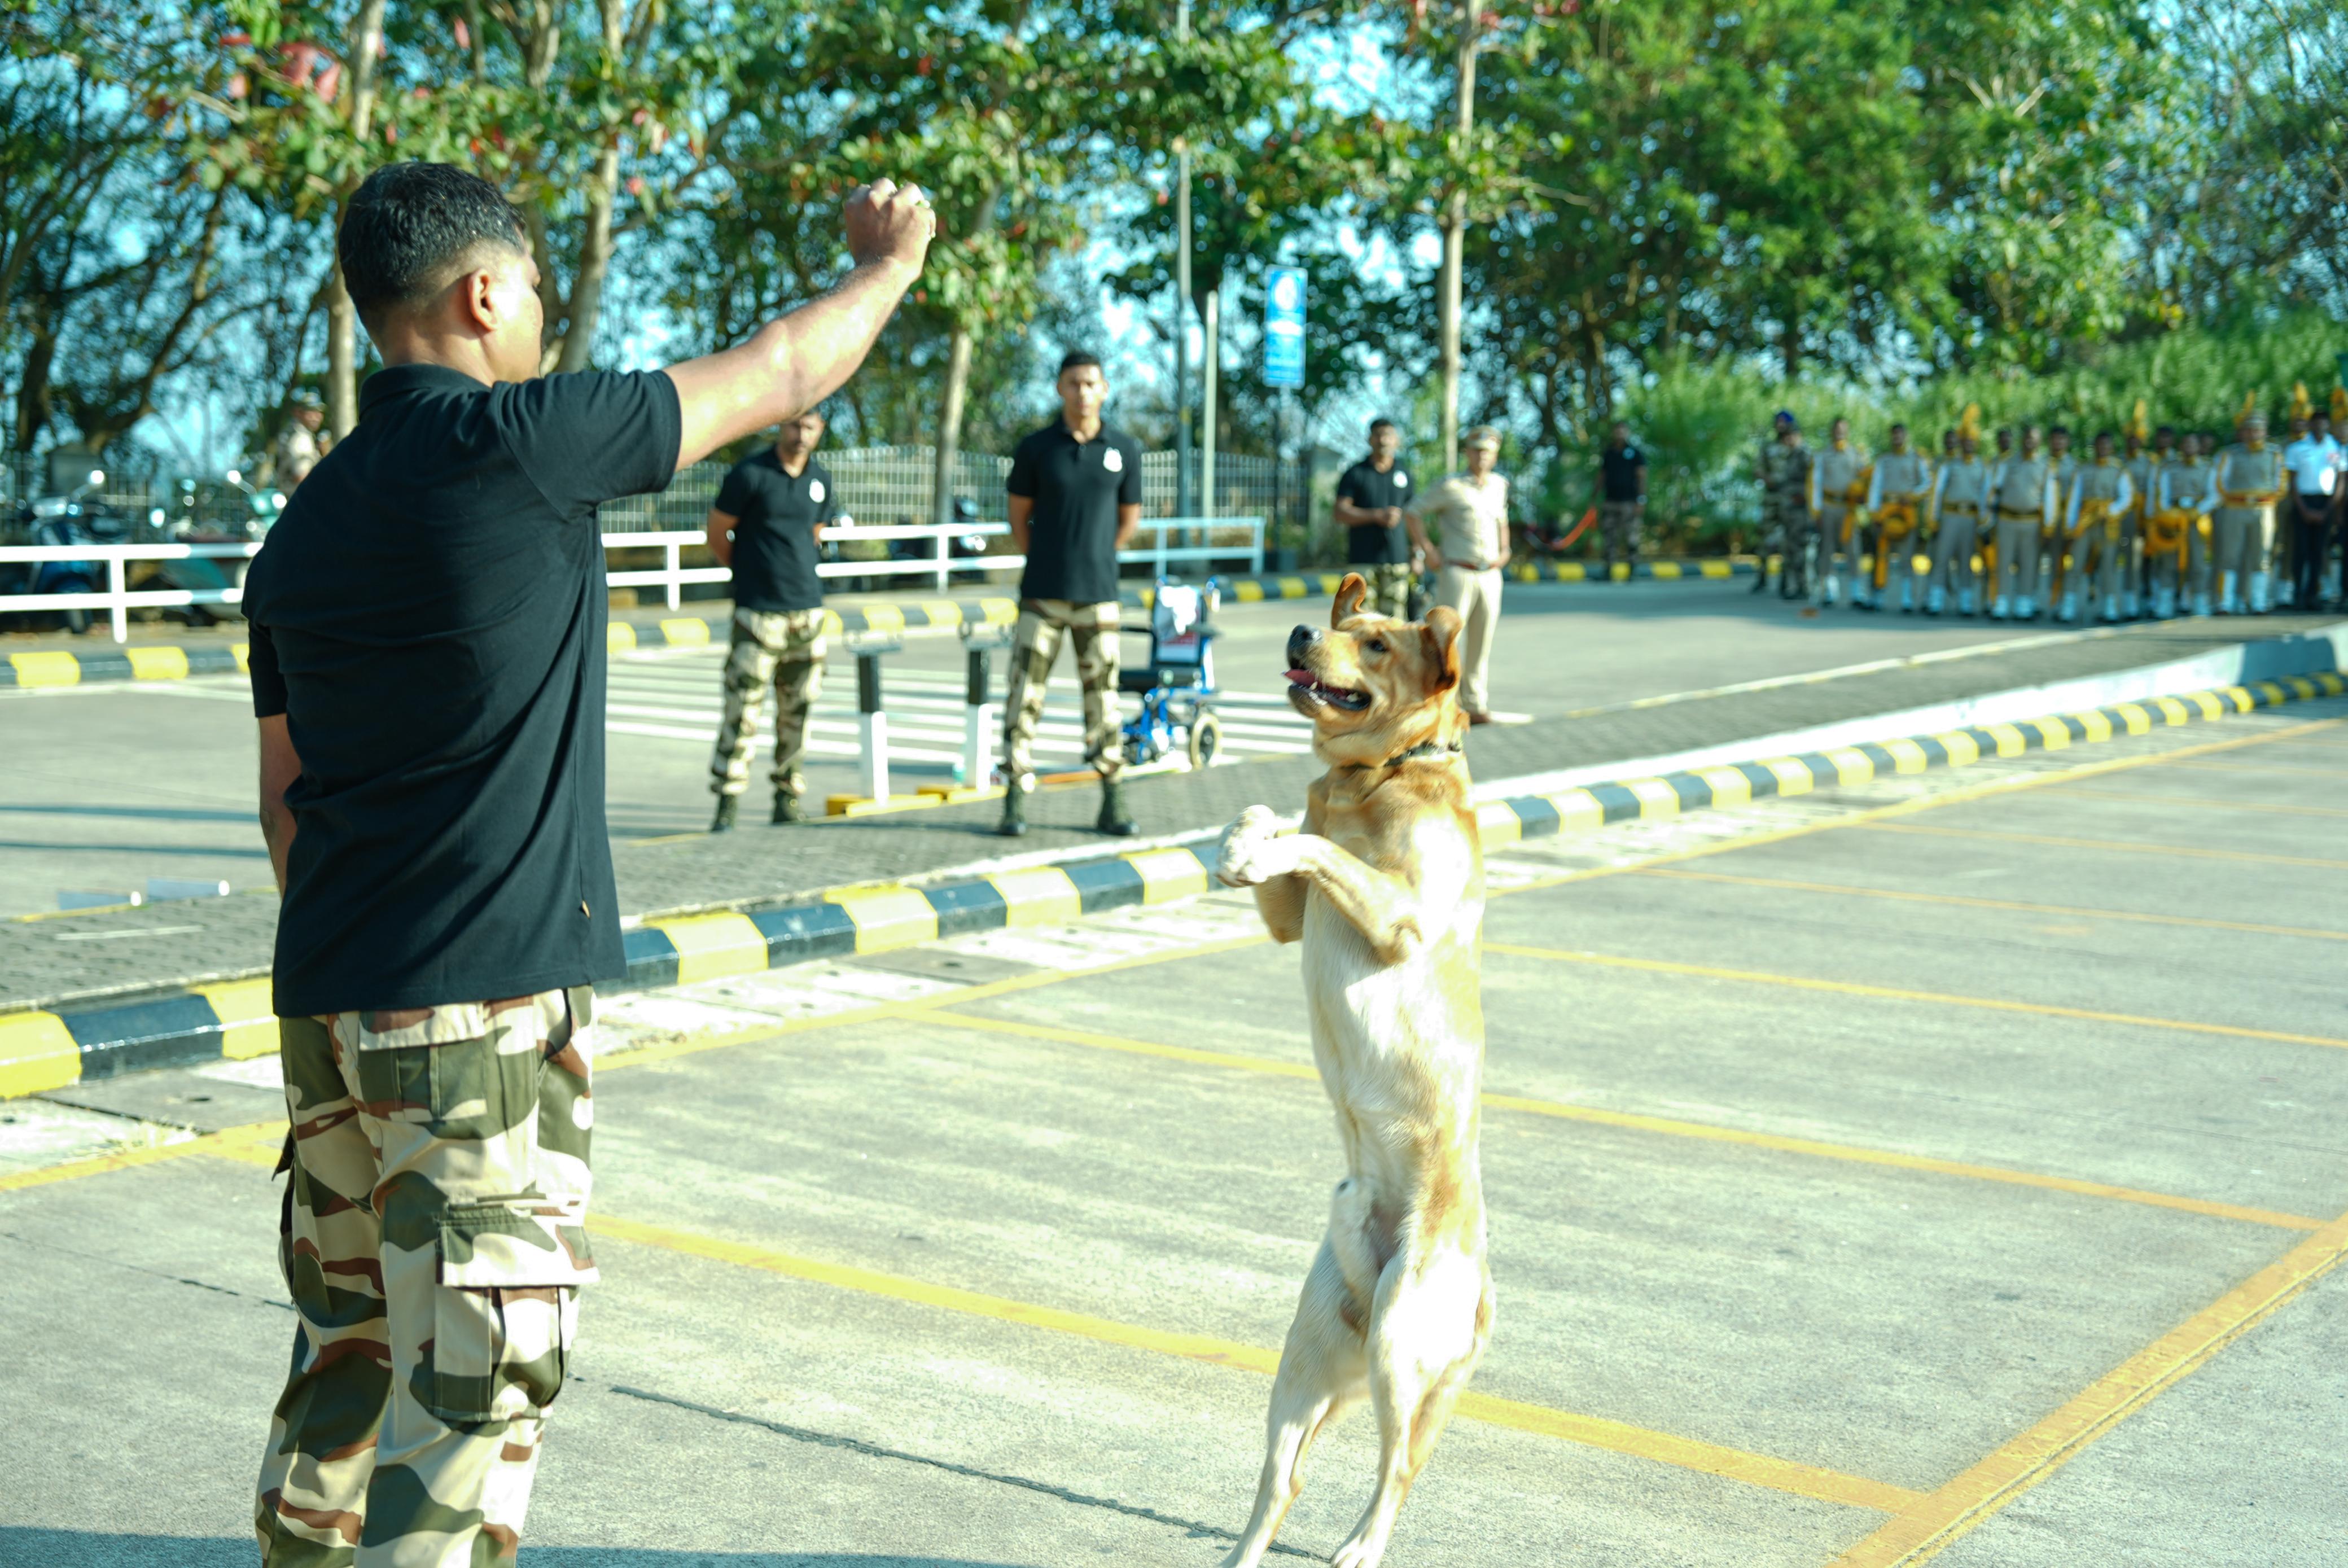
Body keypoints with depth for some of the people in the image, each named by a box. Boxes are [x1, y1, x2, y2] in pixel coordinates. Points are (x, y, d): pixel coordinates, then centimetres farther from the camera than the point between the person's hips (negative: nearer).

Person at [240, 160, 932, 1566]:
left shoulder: (302, 527, 12)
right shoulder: (512, 445, -11)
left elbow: (286, 798, 16)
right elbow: (779, 378, 1)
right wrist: (890, 264, 19)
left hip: (329, 1004, 8)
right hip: (488, 1005, -8)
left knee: (348, 1347, 18)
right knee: (472, 1390, -2)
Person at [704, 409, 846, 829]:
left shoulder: (821, 480, 10)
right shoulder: (749, 475, -6)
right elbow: (716, 533, 0)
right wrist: (752, 572, 9)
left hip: (808, 609, 5)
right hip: (758, 612, -5)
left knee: (798, 710, 7)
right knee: (743, 708, -7)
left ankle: (788, 798, 16)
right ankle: (727, 802, -1)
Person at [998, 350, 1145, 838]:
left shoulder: (1124, 450, 4)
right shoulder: (1035, 449, 1)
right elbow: (1019, 517, 7)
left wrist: (1096, 560, 11)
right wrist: (1043, 564, 3)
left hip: (1098, 596, 1)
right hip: (1042, 596, -1)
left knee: (1104, 698, 5)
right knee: (1024, 698, -3)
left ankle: (1113, 804, 12)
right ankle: (1016, 802, 3)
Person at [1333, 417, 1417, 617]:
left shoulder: (1404, 475, 14)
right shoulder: (1355, 474, 6)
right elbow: (1341, 514, -3)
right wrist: (1378, 515, -14)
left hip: (1397, 559, 2)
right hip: (1363, 561, -2)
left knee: (1395, 621, -1)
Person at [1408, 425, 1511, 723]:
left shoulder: (1499, 485, 12)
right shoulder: (1451, 486, -5)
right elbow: (1413, 514, 0)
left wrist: (1505, 550, 15)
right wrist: (1428, 551, -6)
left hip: (1490, 575, 5)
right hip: (1457, 573, -5)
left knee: (1481, 643, 7)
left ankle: (1475, 704, 15)